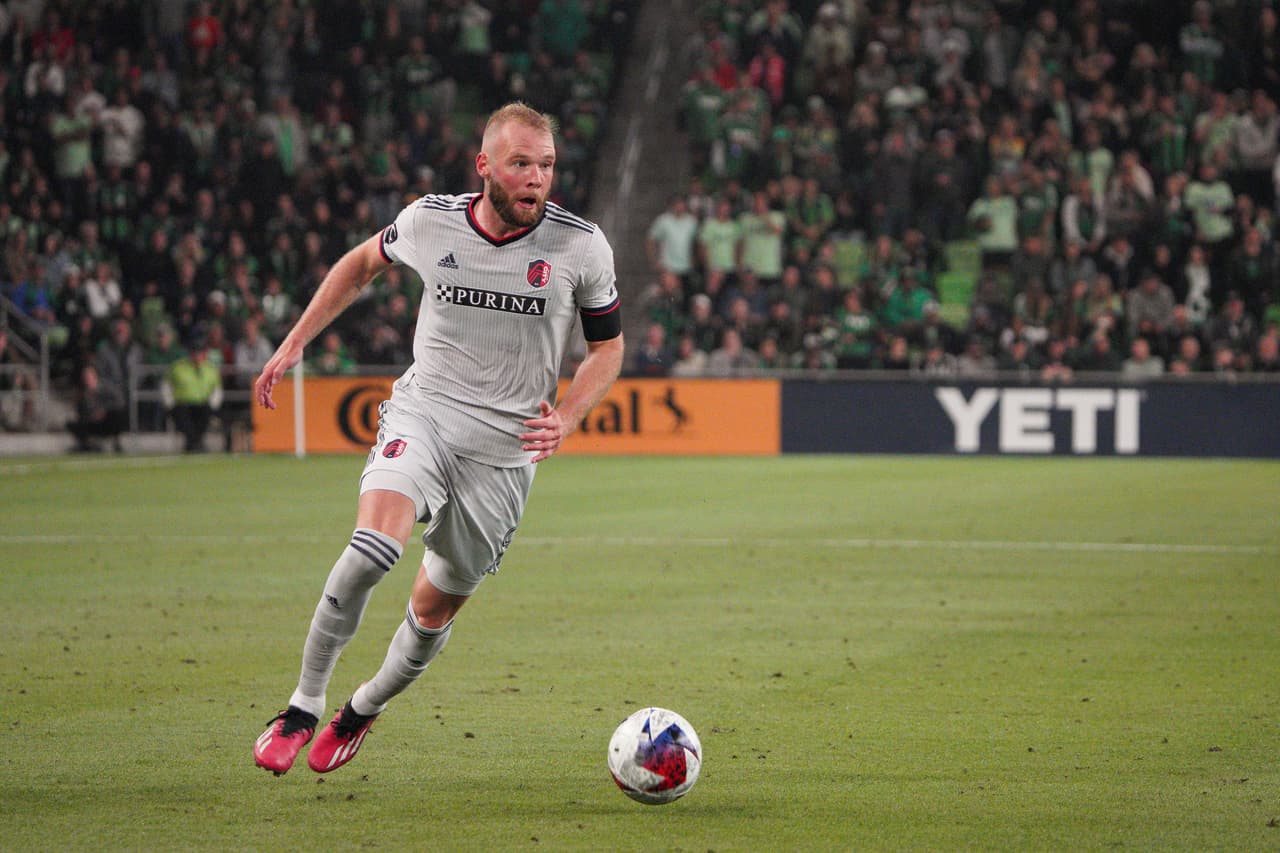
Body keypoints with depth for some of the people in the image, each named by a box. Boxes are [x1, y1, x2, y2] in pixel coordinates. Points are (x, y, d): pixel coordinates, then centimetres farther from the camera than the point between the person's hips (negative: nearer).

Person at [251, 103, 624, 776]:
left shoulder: (581, 247, -7)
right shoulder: (429, 222, -5)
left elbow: (607, 346, 6)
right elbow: (363, 262, 17)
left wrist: (566, 421, -11)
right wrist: (295, 341, 13)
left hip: (505, 448, 1)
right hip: (422, 414, -1)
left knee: (434, 608, 7)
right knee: (373, 546, -28)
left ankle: (363, 711, 37)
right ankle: (303, 707, -14)